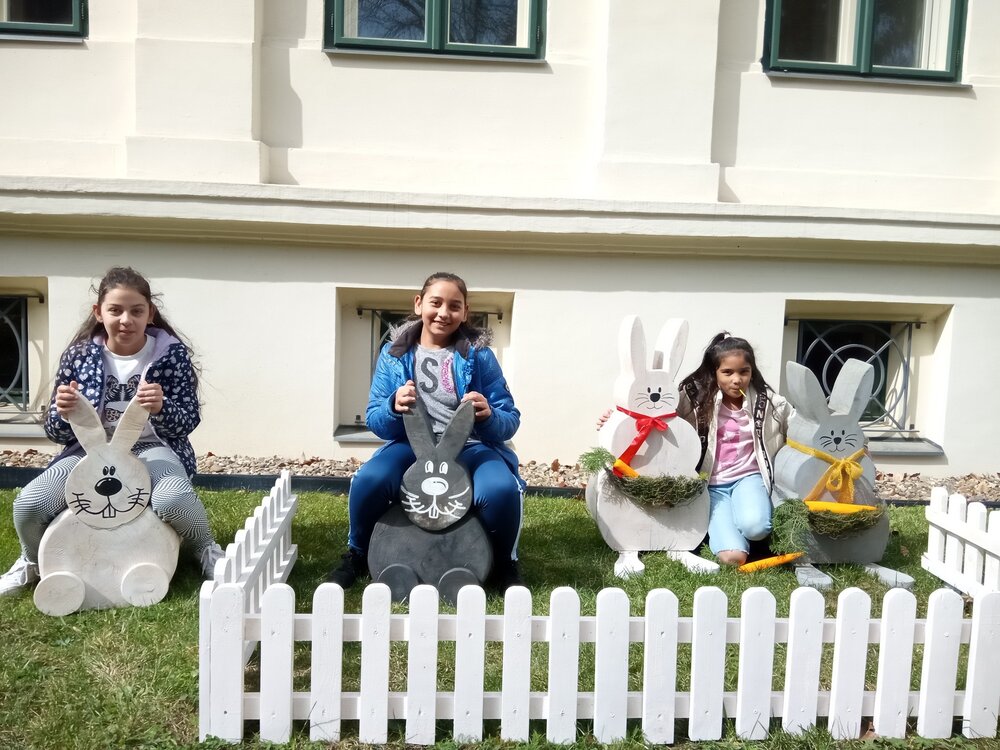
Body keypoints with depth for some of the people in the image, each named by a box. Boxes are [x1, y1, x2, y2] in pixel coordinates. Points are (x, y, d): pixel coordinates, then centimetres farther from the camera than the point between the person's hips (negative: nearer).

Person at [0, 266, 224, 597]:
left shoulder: (171, 353, -8)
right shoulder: (79, 356, -3)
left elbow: (189, 420, -8)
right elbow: (56, 433, 1)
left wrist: (161, 408, -31)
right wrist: (63, 413, -23)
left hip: (152, 448, -2)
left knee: (173, 500, -36)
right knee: (28, 504, -21)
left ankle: (206, 549, 0)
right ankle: (33, 561, 16)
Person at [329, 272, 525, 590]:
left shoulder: (479, 355, 3)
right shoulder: (394, 353, 6)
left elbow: (510, 421, 1)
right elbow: (374, 420, 5)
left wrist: (489, 417, -23)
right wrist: (394, 407, -19)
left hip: (471, 448, -1)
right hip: (413, 446, 1)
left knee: (501, 490, -33)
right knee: (368, 480, -30)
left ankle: (505, 563, 2)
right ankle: (357, 555, 4)